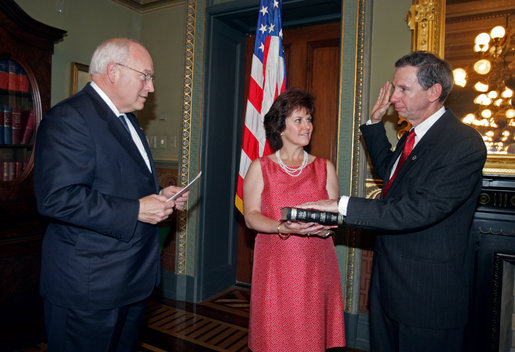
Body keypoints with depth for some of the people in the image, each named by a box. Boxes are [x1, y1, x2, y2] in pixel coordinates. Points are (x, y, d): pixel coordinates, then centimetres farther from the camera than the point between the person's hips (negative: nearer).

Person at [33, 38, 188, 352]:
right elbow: (57, 198, -27)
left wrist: (159, 196, 4)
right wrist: (136, 210, -24)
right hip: (89, 286, -9)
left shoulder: (127, 119, 15)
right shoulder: (69, 118, -17)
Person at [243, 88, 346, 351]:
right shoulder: (260, 167, 3)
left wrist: (325, 227, -16)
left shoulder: (325, 168, 9)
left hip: (316, 268, 2)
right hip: (275, 266, -1)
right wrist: (283, 227, -21)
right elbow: (251, 216, -4)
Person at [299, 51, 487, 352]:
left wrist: (343, 205, -26)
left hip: (428, 293, -8)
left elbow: (418, 211, -29)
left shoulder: (465, 144, -20)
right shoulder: (413, 133, 7)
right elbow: (387, 170, 24)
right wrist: (375, 123, 12)